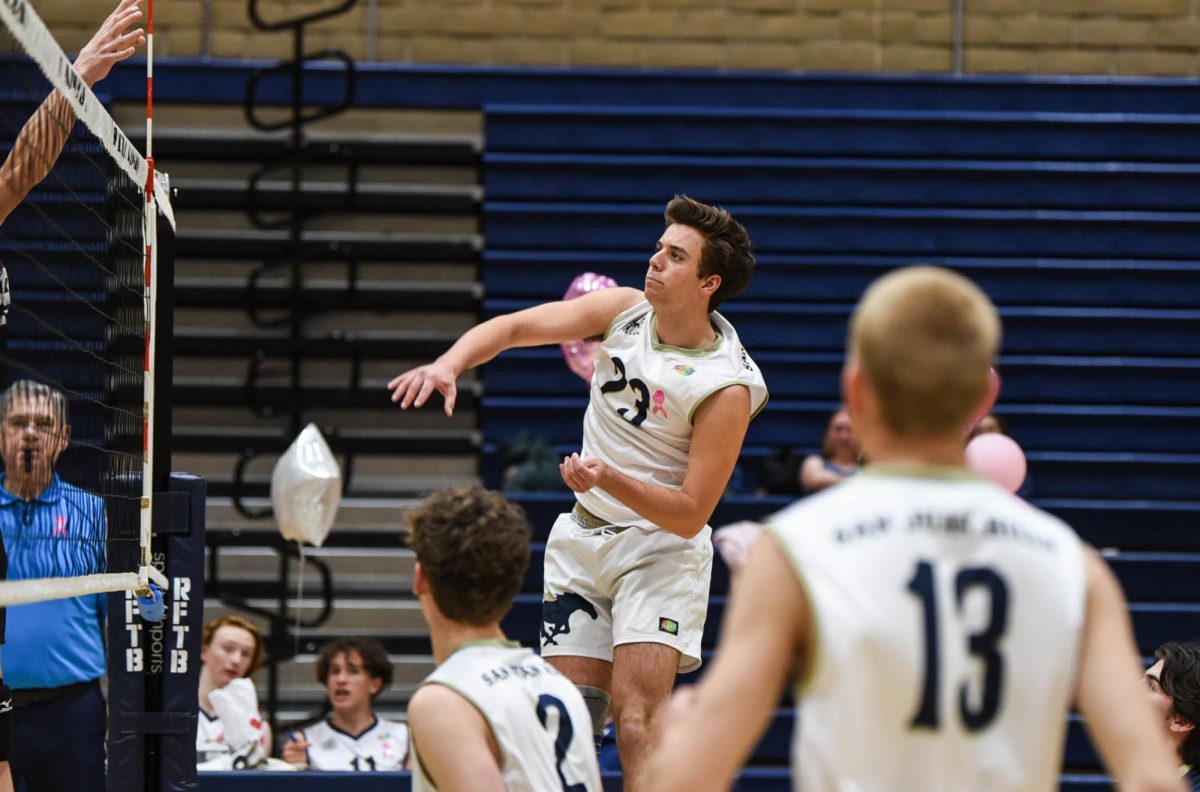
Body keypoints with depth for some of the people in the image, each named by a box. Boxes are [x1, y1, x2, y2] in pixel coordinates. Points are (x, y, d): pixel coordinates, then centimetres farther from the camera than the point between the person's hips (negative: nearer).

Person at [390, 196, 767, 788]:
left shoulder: (728, 387, -19)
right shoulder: (624, 309, -2)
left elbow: (690, 513, -18)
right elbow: (517, 326, -3)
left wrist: (611, 479, -33)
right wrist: (448, 363, -22)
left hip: (660, 550, -6)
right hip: (581, 539, 6)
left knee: (635, 723, -19)